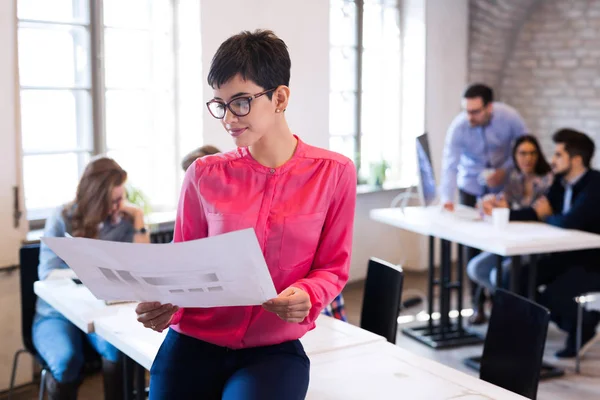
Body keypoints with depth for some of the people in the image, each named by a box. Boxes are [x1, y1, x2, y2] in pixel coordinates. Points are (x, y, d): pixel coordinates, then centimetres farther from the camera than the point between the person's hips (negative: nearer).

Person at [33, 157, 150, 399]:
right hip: (57, 313, -1)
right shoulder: (61, 219, -4)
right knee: (66, 361, -33)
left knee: (120, 350, -33)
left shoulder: (124, 221, 1)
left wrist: (138, 221, -12)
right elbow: (47, 274, -10)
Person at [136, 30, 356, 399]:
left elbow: (332, 268, 4)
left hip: (274, 349, -1)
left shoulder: (333, 173, -3)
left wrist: (307, 297, -18)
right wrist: (165, 305, -14)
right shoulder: (204, 175, 0)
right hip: (193, 343, 2)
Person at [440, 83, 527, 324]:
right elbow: (450, 165, -29)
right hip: (471, 186, 0)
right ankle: (478, 304, 6)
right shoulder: (458, 127, -24)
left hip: (502, 184, 0)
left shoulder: (509, 118, -21)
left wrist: (505, 170, -21)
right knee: (473, 245, -3)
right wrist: (447, 199, -43)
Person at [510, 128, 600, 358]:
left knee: (551, 297, -26)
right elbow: (537, 212, 6)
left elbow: (569, 222, -35)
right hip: (568, 255, 9)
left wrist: (545, 215, -13)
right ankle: (572, 324, 13)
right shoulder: (561, 181, 4)